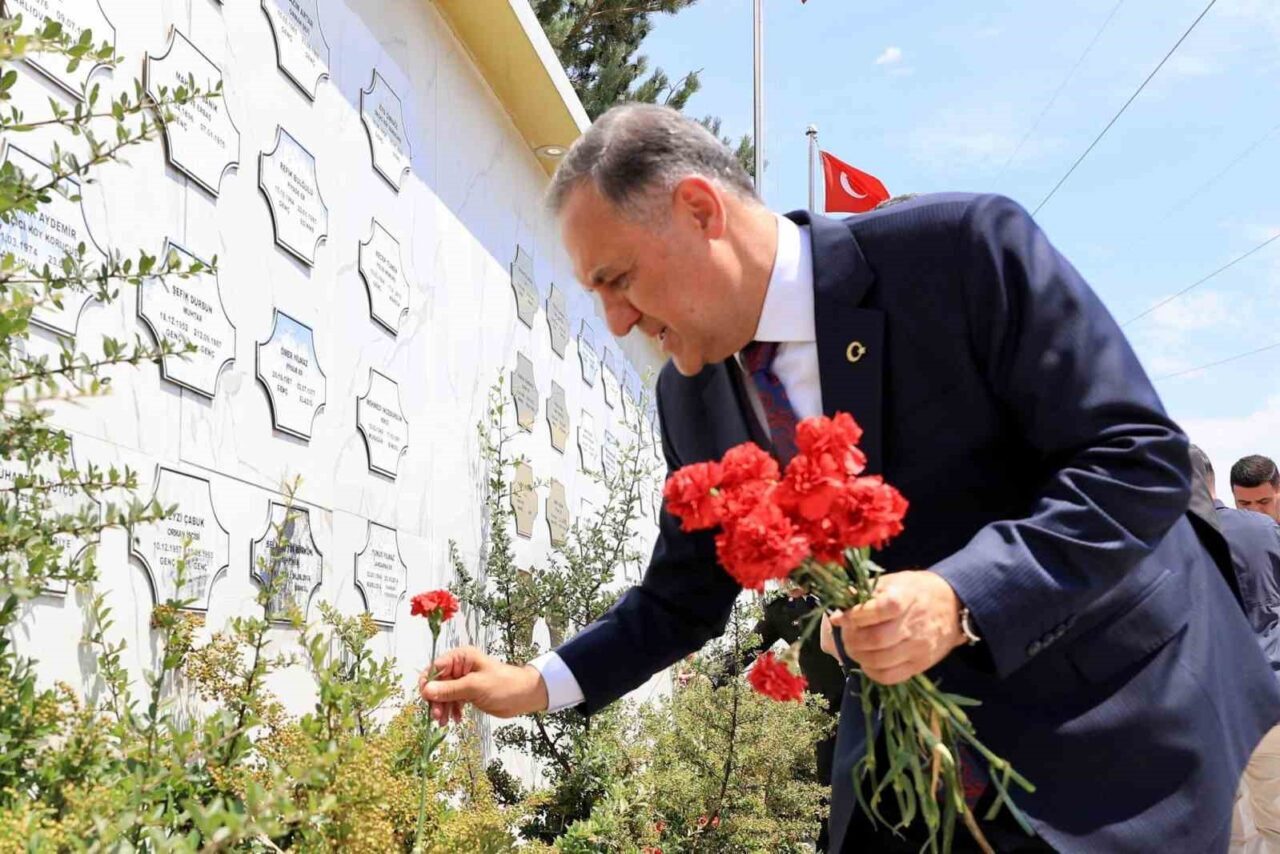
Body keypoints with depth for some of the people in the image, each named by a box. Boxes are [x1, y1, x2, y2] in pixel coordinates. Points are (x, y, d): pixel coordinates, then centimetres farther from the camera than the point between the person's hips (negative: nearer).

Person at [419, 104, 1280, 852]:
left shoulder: (964, 247, -19)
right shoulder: (691, 395, -1)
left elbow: (1141, 457, -19)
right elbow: (684, 597, 9)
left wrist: (961, 598, -31)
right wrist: (540, 682, -2)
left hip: (1119, 709, -4)